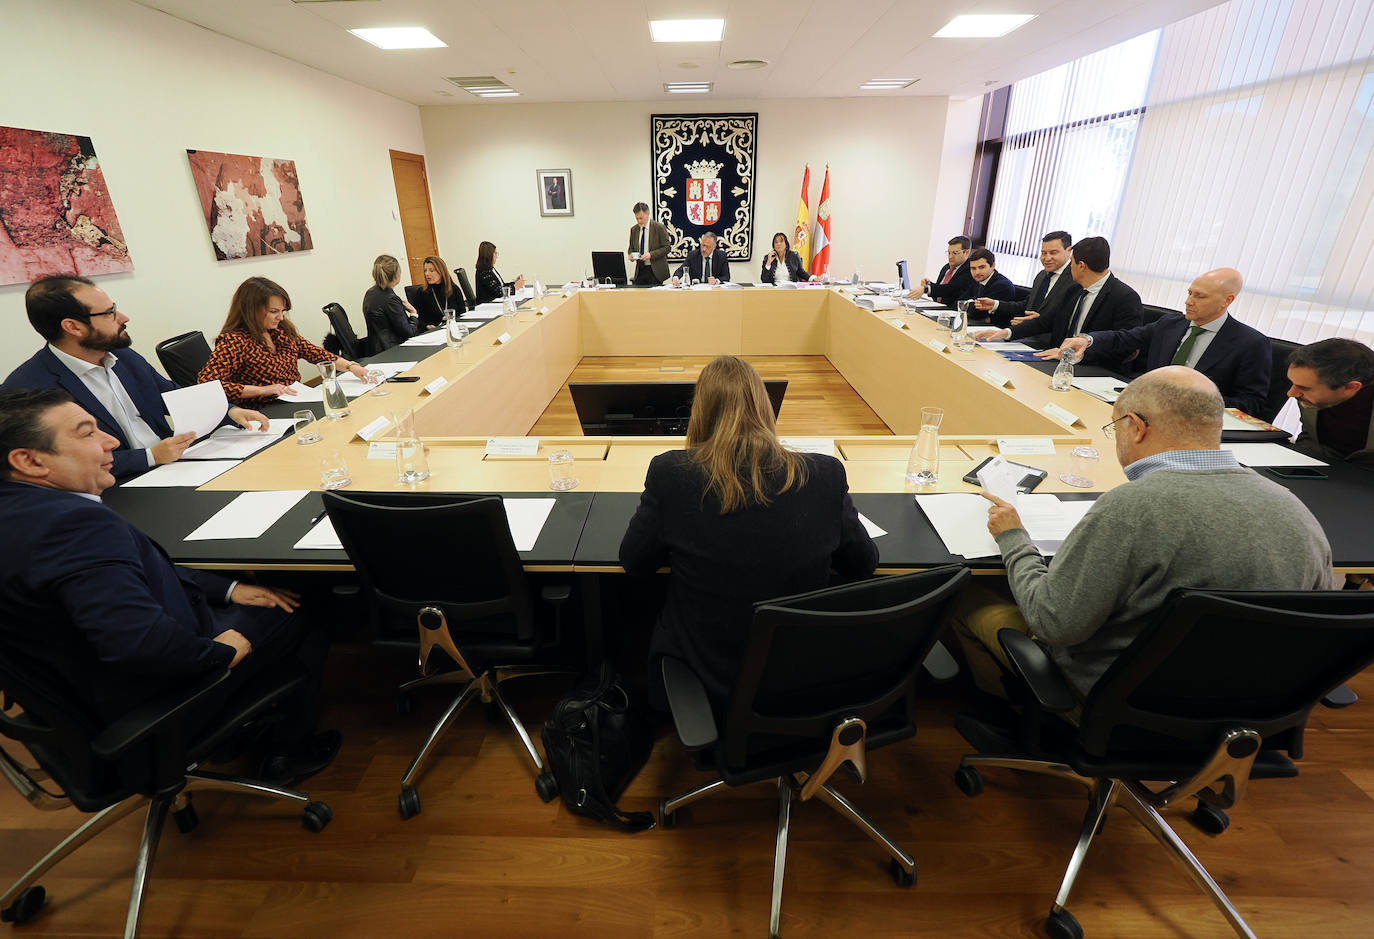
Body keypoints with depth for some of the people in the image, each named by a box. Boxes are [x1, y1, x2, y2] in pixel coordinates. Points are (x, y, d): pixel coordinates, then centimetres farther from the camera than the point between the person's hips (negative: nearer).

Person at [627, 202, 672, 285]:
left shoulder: (659, 227, -5)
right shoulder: (633, 229, 11)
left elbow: (667, 247, -7)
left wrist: (651, 254, -19)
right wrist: (631, 254, -4)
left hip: (655, 271, -4)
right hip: (640, 271, 4)